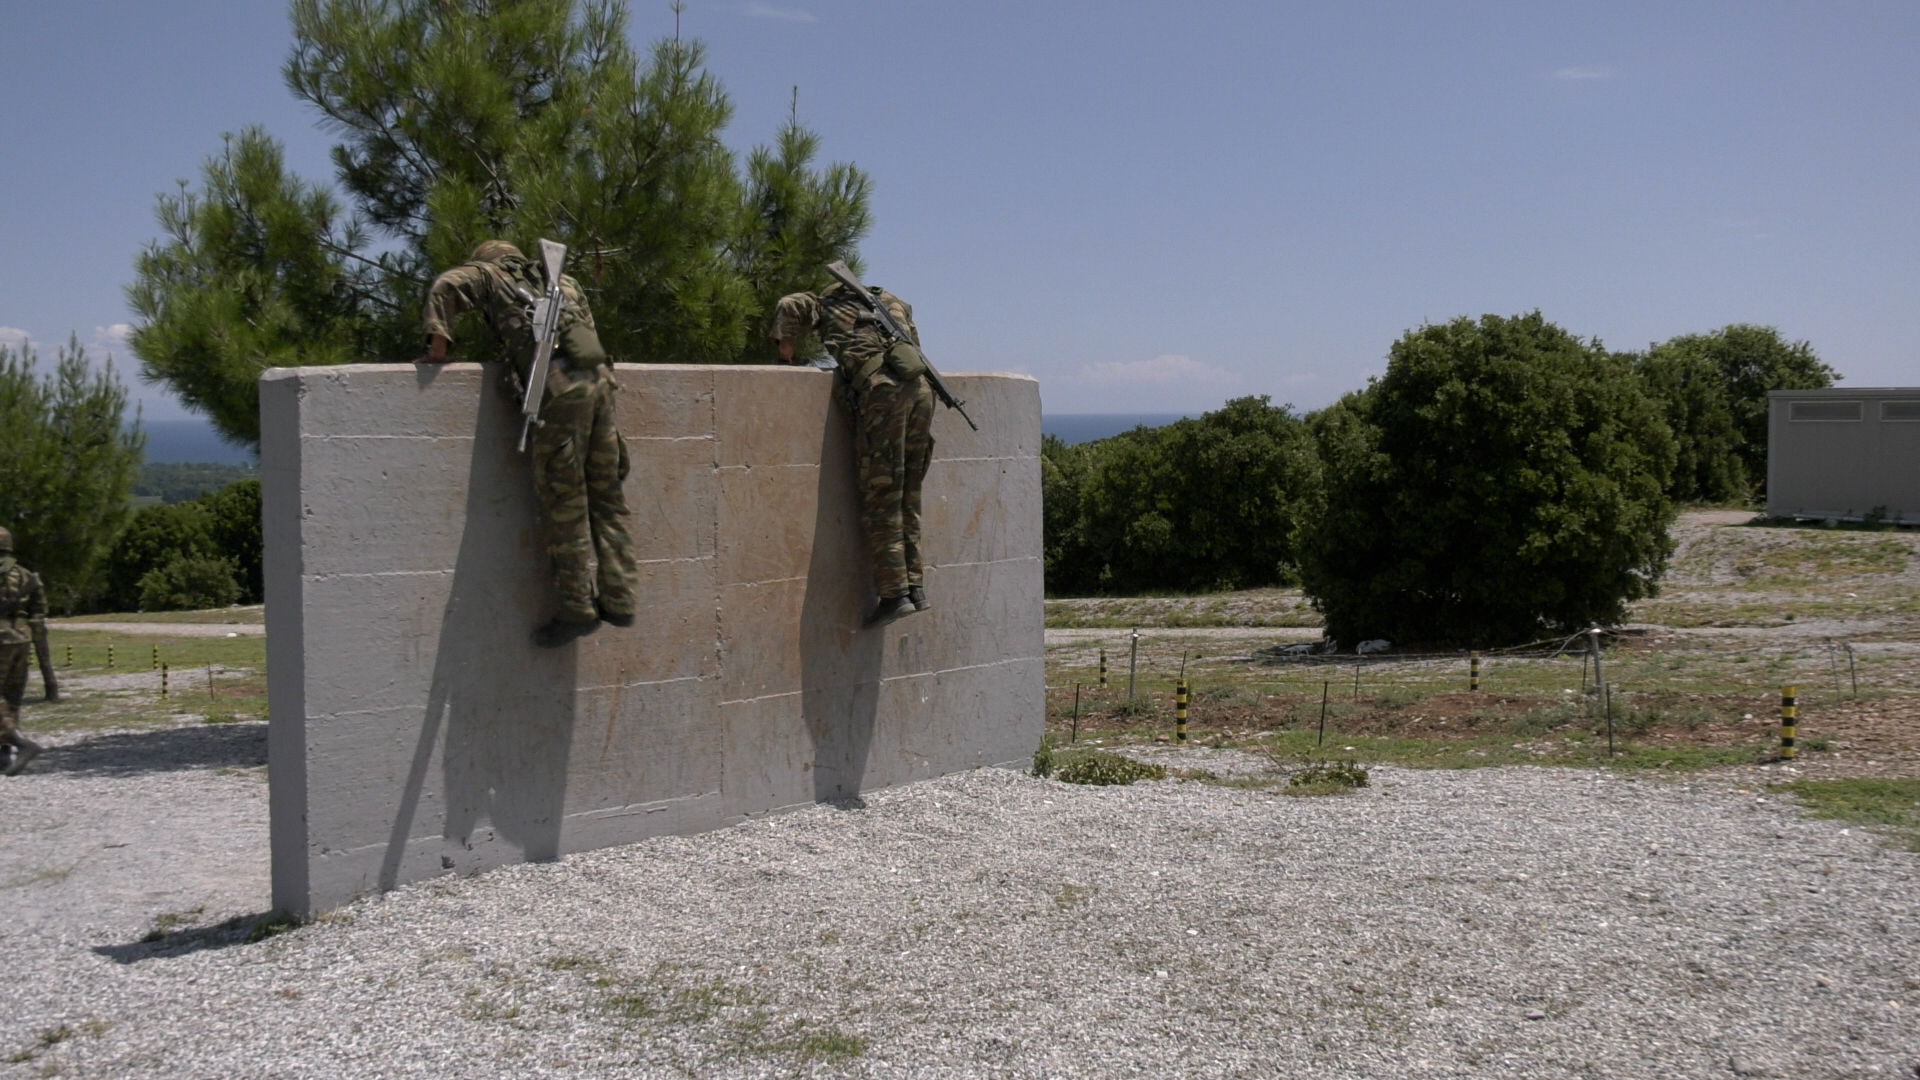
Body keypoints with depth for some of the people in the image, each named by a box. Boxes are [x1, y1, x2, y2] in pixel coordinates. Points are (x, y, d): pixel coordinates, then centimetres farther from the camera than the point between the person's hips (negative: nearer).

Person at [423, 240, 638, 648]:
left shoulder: (491, 275, 17)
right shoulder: (560, 280, 32)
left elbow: (447, 286, 3)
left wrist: (438, 346, 7)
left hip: (560, 389, -6)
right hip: (599, 378, 6)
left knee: (563, 503, -1)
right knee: (606, 496, 11)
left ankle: (578, 608, 0)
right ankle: (617, 599, 12)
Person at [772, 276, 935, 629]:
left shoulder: (828, 305, 20)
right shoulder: (889, 302, 34)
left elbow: (790, 306, 4)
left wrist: (785, 354, 16)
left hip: (882, 390, -5)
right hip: (919, 387, 5)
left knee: (880, 499, -3)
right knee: (907, 497, 13)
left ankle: (894, 593, -8)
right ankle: (915, 586, 11)